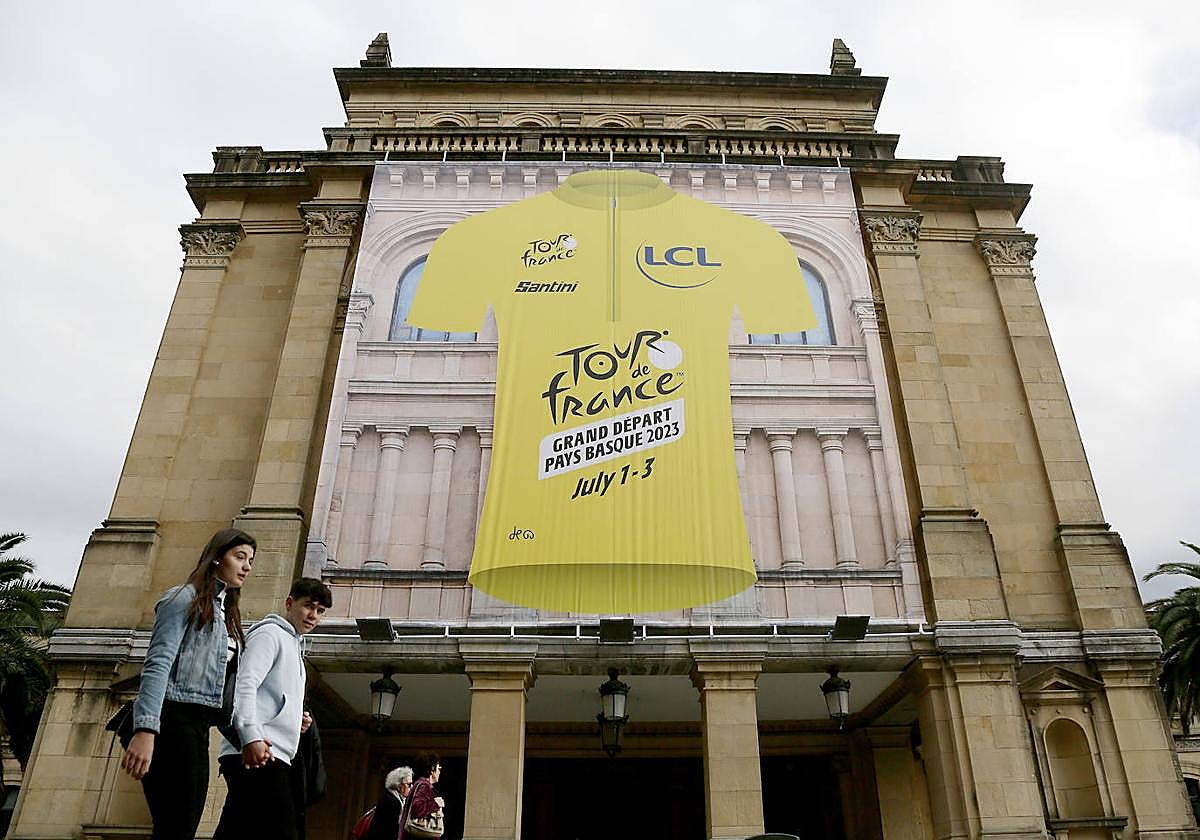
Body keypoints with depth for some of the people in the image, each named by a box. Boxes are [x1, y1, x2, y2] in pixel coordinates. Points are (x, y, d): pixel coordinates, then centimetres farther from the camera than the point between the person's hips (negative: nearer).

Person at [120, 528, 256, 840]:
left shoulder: (227, 614, 22)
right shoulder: (184, 598, -2)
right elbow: (157, 665, -14)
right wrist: (145, 730, -25)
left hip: (198, 729, 8)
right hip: (173, 721, -8)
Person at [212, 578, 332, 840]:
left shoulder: (292, 645, 28)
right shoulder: (270, 634, 0)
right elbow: (244, 685, -15)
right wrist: (251, 736, -27)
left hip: (272, 757, 10)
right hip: (258, 755, -10)